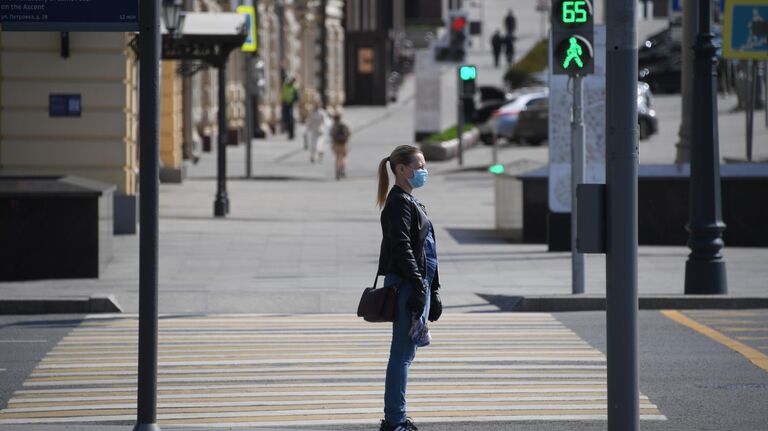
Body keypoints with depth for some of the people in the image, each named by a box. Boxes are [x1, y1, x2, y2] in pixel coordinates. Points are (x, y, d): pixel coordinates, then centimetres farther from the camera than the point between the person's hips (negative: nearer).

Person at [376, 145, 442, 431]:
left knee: (405, 353, 13)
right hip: (405, 285, -10)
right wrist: (419, 286, -23)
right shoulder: (399, 203, -12)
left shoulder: (410, 202, 20)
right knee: (402, 354, -8)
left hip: (417, 284, 10)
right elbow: (402, 248, -19)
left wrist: (432, 294, 23)